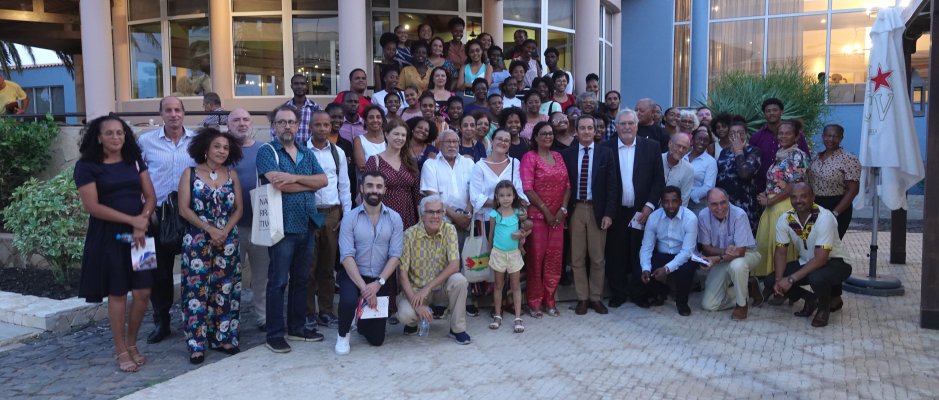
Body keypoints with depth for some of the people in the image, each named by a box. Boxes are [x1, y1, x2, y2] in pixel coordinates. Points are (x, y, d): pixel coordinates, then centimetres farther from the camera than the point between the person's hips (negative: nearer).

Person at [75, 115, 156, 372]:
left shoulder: (135, 161, 10)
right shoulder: (87, 166, -4)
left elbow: (150, 196, 5)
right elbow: (92, 206, -12)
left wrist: (142, 223, -12)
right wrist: (132, 220, -16)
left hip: (138, 233, 4)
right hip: (108, 236, -4)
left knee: (143, 292, 1)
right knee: (117, 294, 1)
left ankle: (132, 344, 21)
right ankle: (121, 351, 15)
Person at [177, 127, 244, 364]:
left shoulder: (232, 175, 8)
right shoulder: (190, 173, 1)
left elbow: (239, 208, 5)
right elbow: (184, 209, -6)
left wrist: (224, 231, -10)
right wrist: (210, 229, -14)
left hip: (228, 241, 3)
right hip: (198, 241, -3)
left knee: (225, 290, 6)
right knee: (197, 290, -3)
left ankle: (222, 338, 16)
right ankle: (197, 344, 2)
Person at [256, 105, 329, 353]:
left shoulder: (307, 153, 14)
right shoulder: (267, 152, -4)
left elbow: (323, 180, 0)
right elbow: (280, 184, -19)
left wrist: (295, 178, -15)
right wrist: (310, 183, -6)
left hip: (307, 225, 6)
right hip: (283, 227, -6)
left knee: (301, 279, 14)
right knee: (278, 282, 0)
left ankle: (297, 328, 25)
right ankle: (275, 334, 8)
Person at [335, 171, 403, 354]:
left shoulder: (394, 218, -3)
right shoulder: (350, 218, -7)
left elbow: (395, 256, -7)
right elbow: (347, 257, -14)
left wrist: (378, 283, -20)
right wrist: (363, 287, -23)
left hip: (381, 280, 2)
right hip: (354, 275, -2)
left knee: (376, 339, 4)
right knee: (349, 300, -36)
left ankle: (362, 320, 41)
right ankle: (343, 335, -3)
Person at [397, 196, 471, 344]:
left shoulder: (449, 230, -11)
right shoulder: (410, 235, -15)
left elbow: (454, 265, -19)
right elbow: (402, 273, -16)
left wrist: (428, 288, -26)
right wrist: (416, 303, -26)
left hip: (442, 286, 2)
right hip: (416, 288, -1)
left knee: (459, 280, -30)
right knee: (405, 314, -30)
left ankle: (457, 329, -11)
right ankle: (413, 321, 10)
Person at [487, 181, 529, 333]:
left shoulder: (519, 213, -5)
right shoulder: (494, 214, -7)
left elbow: (525, 230, 5)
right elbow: (491, 233, 5)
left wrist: (522, 235, -17)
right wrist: (490, 250, 12)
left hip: (514, 253, 1)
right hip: (498, 253, 0)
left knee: (516, 285, 4)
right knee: (499, 285, 10)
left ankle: (518, 317, 7)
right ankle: (497, 315, 19)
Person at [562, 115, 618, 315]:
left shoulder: (606, 153, 2)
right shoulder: (567, 154, 4)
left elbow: (612, 185, -1)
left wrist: (609, 213, -8)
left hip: (598, 210, -1)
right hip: (575, 210, 1)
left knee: (598, 258, 6)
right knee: (577, 258, 6)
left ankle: (596, 298, 18)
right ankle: (582, 298, 16)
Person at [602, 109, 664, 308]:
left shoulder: (651, 147, 2)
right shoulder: (606, 148, 0)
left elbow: (659, 179, 2)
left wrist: (649, 205, -7)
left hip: (642, 211, 0)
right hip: (615, 212, 0)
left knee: (640, 253, 8)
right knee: (615, 254, 6)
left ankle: (640, 292, 22)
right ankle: (618, 293, 19)